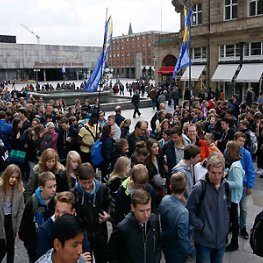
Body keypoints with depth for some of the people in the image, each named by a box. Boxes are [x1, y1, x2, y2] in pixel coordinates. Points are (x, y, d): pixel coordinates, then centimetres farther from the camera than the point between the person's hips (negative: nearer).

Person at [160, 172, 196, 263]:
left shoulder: (164, 199, -15)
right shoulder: (182, 212, -37)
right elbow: (183, 239, -30)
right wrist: (192, 251, -13)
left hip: (166, 245, 6)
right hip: (177, 252, -6)